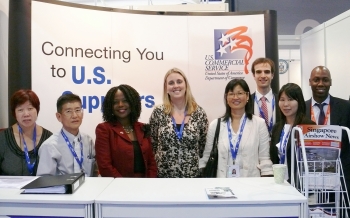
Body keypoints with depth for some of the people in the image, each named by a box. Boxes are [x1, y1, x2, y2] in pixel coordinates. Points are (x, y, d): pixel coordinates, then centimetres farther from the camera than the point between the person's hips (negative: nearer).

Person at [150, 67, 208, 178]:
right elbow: (152, 144, 4)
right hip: (163, 174, 0)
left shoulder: (199, 113, -3)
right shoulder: (158, 113, -4)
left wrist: (194, 161, 5)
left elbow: (204, 145, 5)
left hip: (192, 175, 1)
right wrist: (163, 159, 3)